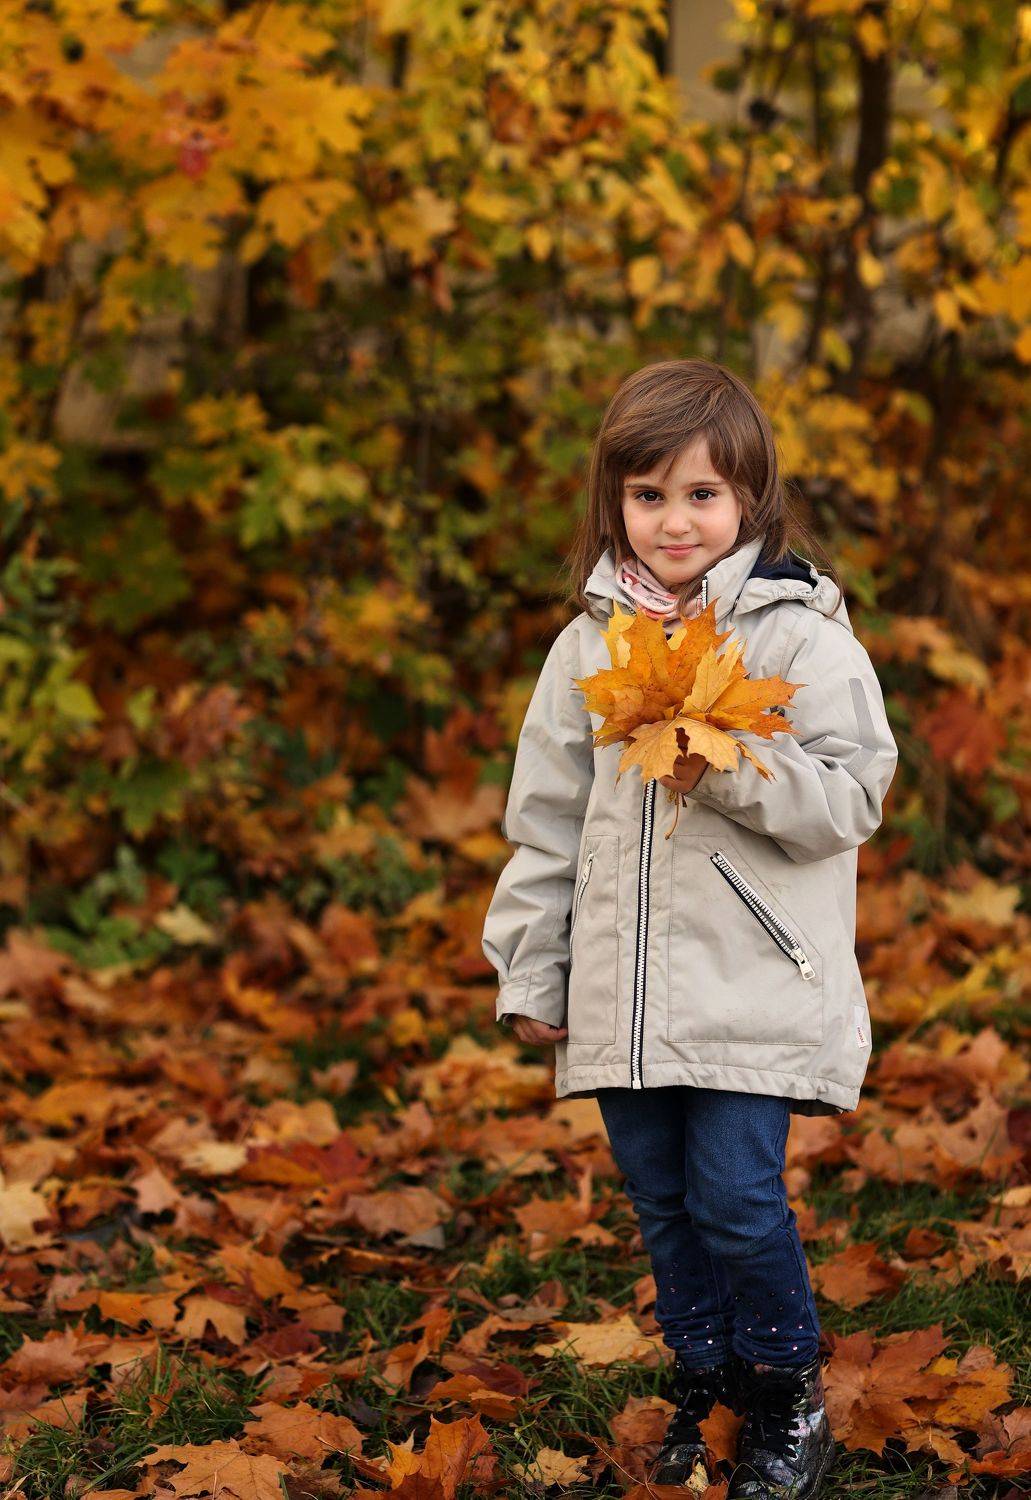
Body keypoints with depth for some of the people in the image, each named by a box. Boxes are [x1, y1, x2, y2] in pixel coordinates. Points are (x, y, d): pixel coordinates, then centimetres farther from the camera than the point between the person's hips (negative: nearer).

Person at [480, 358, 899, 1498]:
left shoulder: (802, 632, -5)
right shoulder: (591, 639, 8)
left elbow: (851, 795, -9)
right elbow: (546, 815, 13)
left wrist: (727, 768, -23)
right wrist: (529, 973, 14)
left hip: (755, 988, -5)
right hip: (624, 993, 5)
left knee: (737, 1198, -6)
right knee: (661, 1200, 12)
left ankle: (789, 1403, 15)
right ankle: (704, 1387, 31)